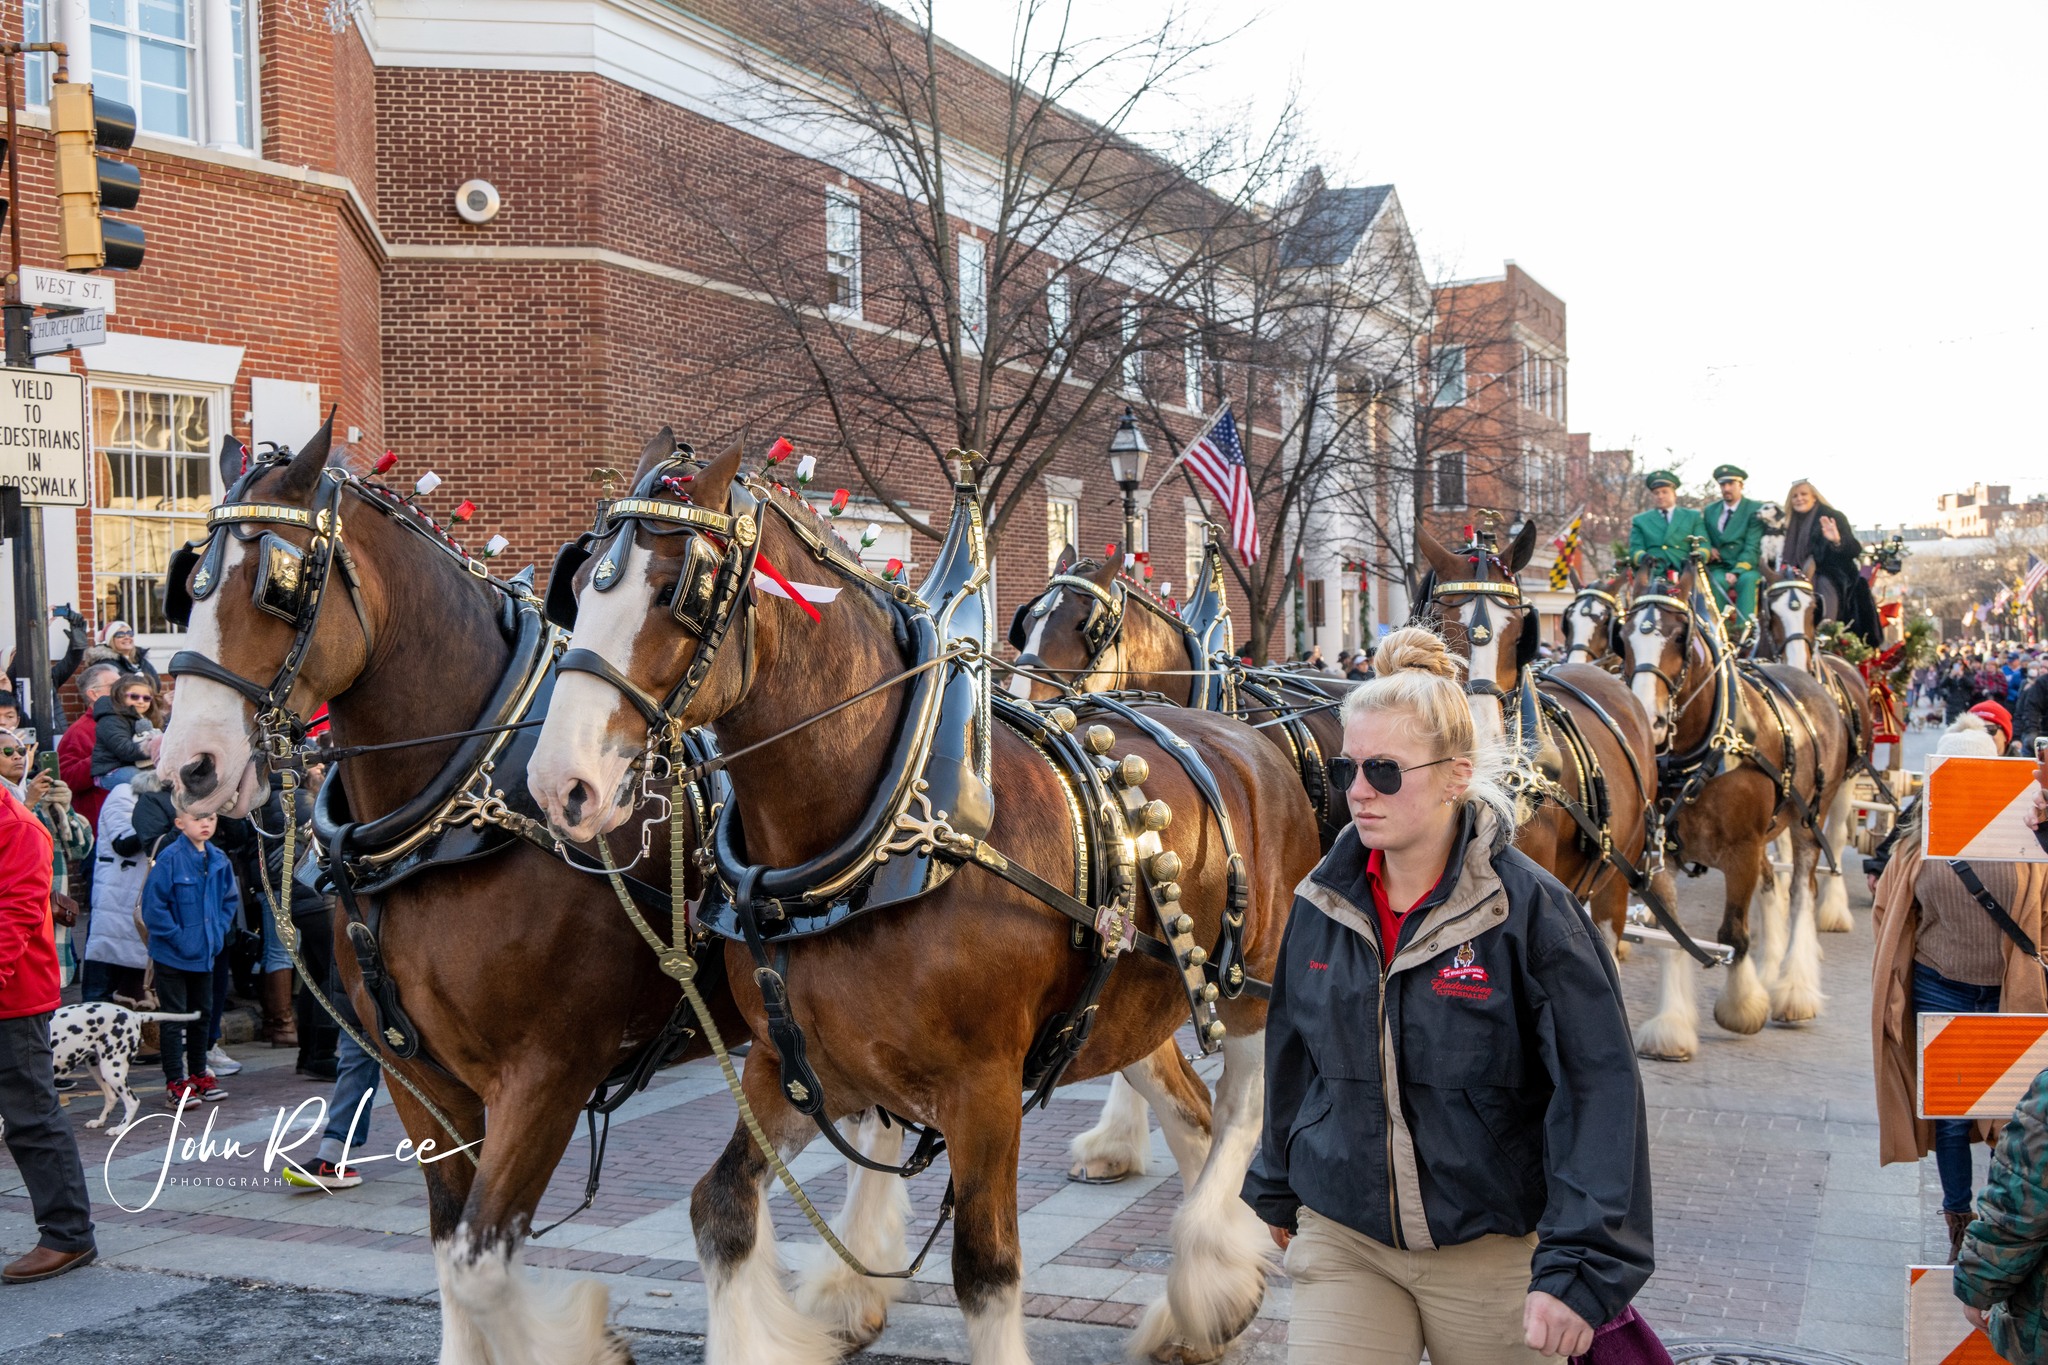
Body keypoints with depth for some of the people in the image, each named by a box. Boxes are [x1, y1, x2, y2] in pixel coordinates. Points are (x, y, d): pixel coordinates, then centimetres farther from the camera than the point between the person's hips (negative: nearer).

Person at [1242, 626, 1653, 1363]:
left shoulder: (1529, 908, -15)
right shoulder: (1321, 903, 0)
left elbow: (1598, 1091, -17)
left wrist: (1578, 1268, -23)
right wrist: (1278, 1189, 23)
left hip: (1492, 1253, -3)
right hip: (1341, 1240, 3)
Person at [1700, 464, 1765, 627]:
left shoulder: (1755, 510, 2)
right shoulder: (1710, 510, 16)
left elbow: (1752, 547, -8)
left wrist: (1737, 572, -22)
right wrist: (1708, 550, -3)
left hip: (1747, 567, -2)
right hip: (1719, 567, 2)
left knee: (1748, 580, -36)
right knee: (1717, 581, -32)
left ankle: (1744, 629, -46)